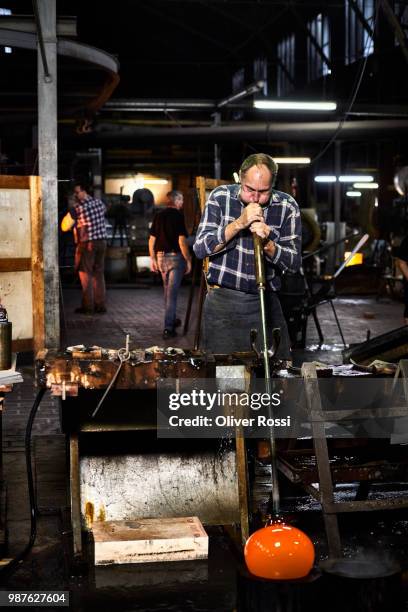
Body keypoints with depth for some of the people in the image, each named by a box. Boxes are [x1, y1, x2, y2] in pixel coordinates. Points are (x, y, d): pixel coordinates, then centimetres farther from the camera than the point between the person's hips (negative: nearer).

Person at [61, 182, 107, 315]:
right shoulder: (99, 202, 5)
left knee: (85, 275, 3)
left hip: (87, 244, -5)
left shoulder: (77, 207, -11)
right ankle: (100, 305, 13)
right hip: (101, 242, 6)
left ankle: (88, 306, 3)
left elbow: (65, 227, -3)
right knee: (99, 274, 11)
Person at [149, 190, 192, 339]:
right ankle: (168, 328, -6)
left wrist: (153, 259, 16)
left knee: (168, 291, 20)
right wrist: (188, 260, -9)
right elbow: (182, 241, -16)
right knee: (172, 293, -4)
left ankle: (172, 320, 34)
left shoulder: (158, 216, 6)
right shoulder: (178, 216, -11)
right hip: (175, 257, -6)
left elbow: (151, 240, 8)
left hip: (161, 257, 6)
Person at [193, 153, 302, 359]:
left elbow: (294, 263, -4)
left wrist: (267, 244, -23)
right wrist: (239, 223, -21)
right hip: (222, 302, -1)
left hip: (266, 303, 1)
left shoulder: (287, 207, -2)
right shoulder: (221, 197, -4)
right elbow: (200, 249, -12)